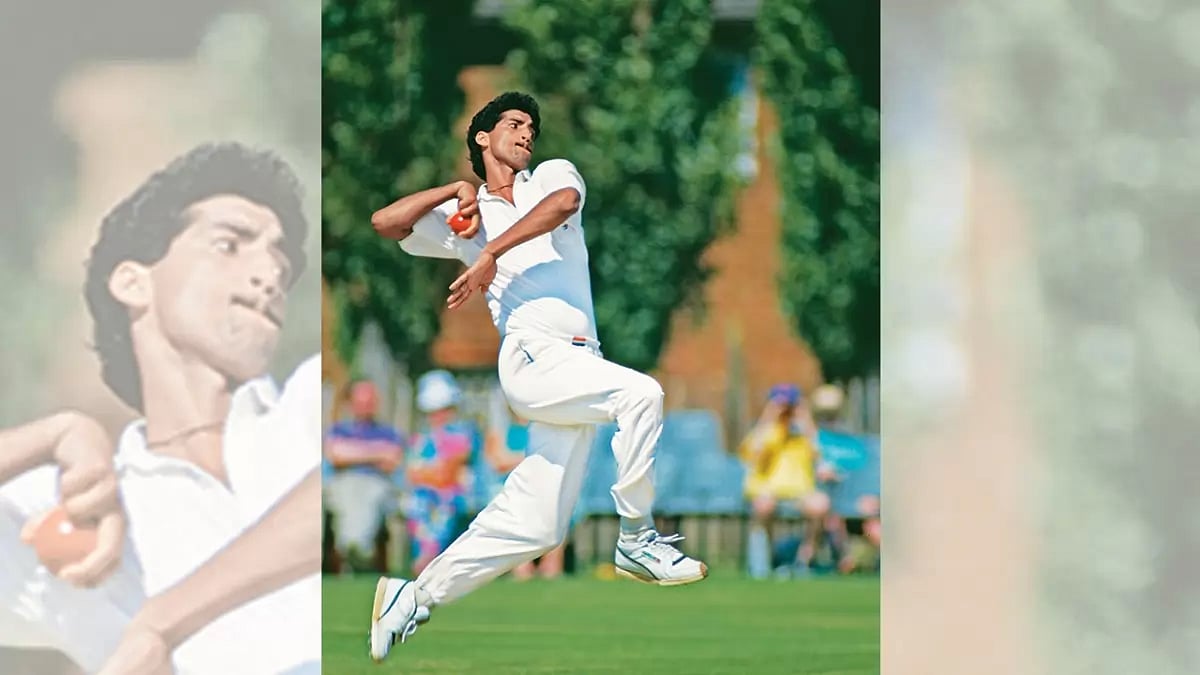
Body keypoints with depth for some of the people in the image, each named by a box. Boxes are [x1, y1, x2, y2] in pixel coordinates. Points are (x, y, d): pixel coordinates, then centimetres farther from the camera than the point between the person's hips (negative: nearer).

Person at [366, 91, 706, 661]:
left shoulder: (552, 175, 19)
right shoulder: (466, 218, 17)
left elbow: (565, 201, -6)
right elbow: (385, 222, 6)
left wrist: (492, 253, -11)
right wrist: (457, 190, 5)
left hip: (575, 365, 3)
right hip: (533, 355, -3)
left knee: (534, 526, 3)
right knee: (641, 394, -28)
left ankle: (415, 596, 15)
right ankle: (637, 539, -19)